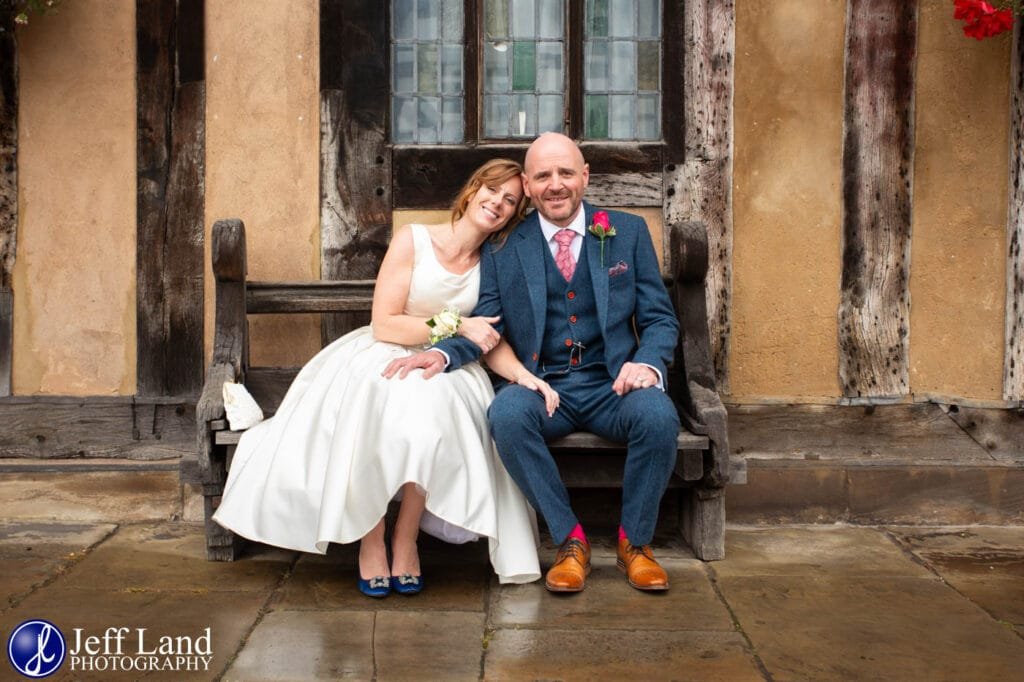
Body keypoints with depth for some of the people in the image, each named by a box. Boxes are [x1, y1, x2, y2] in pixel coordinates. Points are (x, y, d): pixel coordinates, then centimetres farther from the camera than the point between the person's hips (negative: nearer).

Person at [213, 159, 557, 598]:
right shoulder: (413, 240, -5)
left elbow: (492, 341, 3)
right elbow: (384, 325, -10)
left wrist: (524, 376, -17)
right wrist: (454, 326, -15)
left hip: (445, 373, 2)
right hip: (381, 361, -2)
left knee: (431, 405, -34)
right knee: (380, 407, -36)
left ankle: (406, 538, -18)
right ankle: (370, 540, -20)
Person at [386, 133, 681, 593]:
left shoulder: (628, 232, 8)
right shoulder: (504, 248, 9)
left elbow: (660, 318, 6)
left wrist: (648, 364, -15)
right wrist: (443, 353, -18)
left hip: (612, 385, 0)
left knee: (657, 415, -32)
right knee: (505, 414, -33)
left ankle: (635, 541, -6)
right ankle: (570, 540, -14)